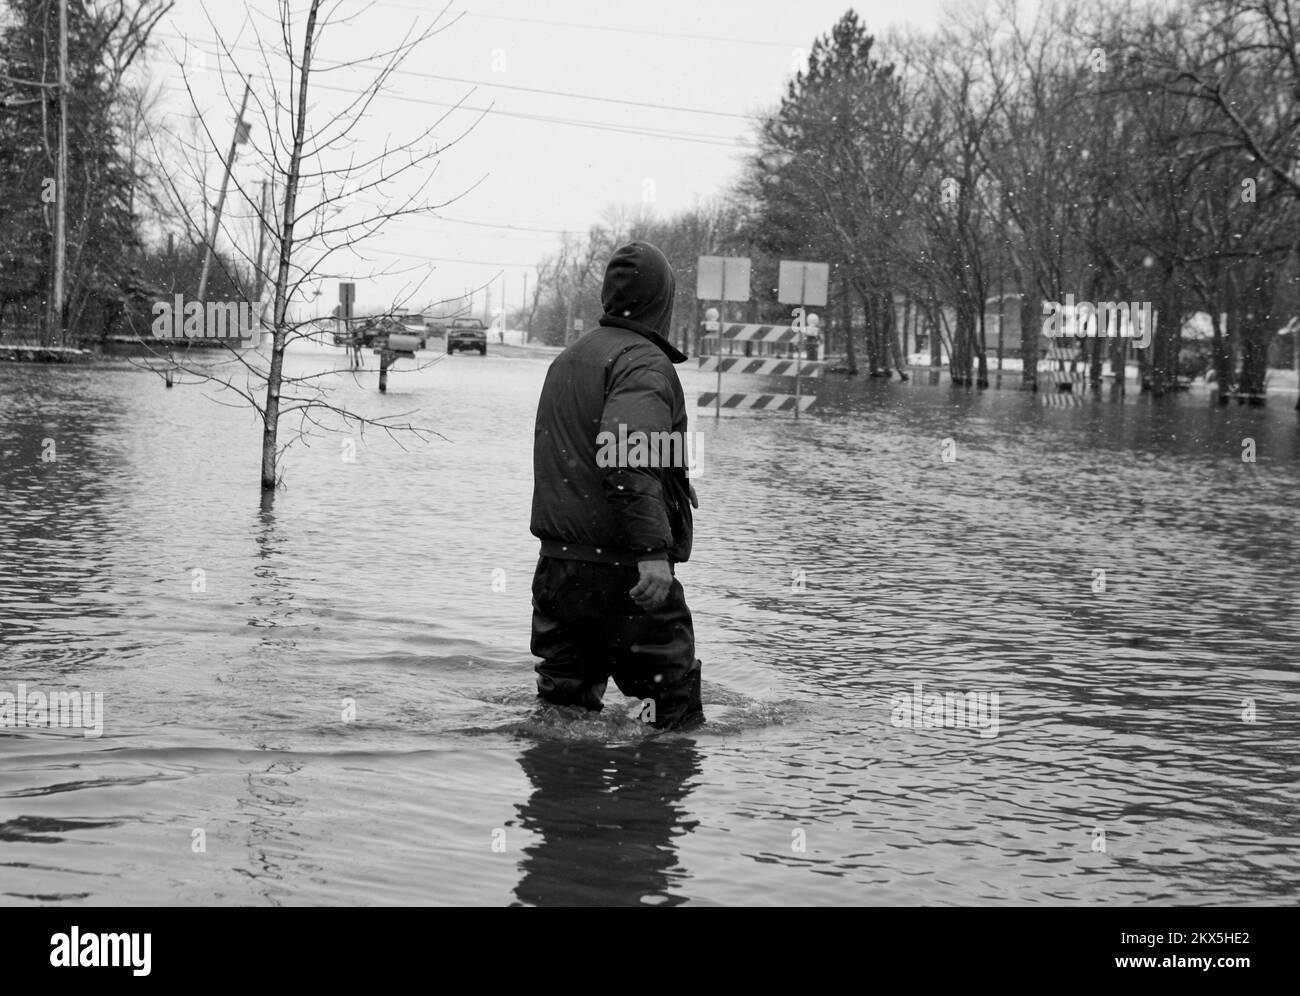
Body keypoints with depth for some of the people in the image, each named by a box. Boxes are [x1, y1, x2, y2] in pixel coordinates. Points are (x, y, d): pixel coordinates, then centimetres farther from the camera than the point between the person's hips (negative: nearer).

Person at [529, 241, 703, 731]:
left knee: (565, 705, 12)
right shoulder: (644, 362, -11)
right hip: (622, 569, -8)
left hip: (556, 562, 8)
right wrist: (654, 548, -29)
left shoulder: (566, 359, 17)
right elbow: (626, 455, -26)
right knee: (675, 705, 1)